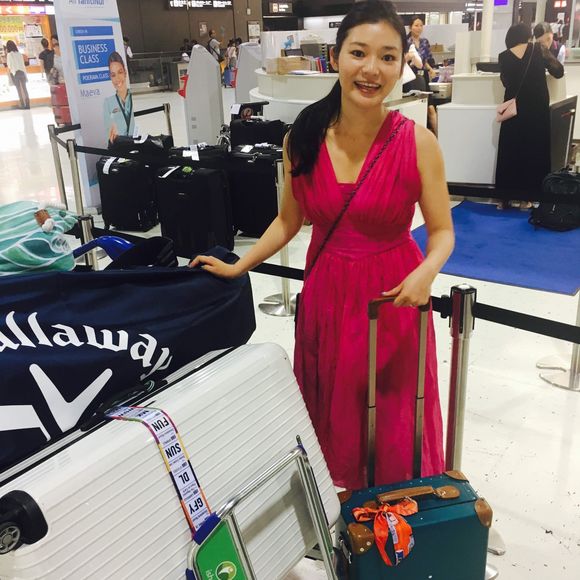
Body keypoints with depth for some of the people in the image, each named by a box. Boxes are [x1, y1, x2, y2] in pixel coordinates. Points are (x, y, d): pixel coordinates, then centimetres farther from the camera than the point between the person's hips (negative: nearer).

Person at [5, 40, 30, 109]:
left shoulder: (9, 54, -5)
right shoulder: (19, 54, 8)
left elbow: (9, 65, -7)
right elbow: (23, 64, 9)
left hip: (14, 73, -4)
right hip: (22, 72, 4)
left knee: (19, 89, 0)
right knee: (24, 88, 5)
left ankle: (22, 104, -3)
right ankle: (27, 104, 2)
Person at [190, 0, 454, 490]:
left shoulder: (418, 143, -13)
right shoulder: (303, 138, -6)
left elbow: (442, 231, -6)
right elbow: (289, 220, 7)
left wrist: (426, 272, -25)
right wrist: (237, 268, 5)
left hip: (393, 296, -2)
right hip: (326, 290, 3)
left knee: (393, 414, 11)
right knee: (329, 409, 17)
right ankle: (336, 492, 43)